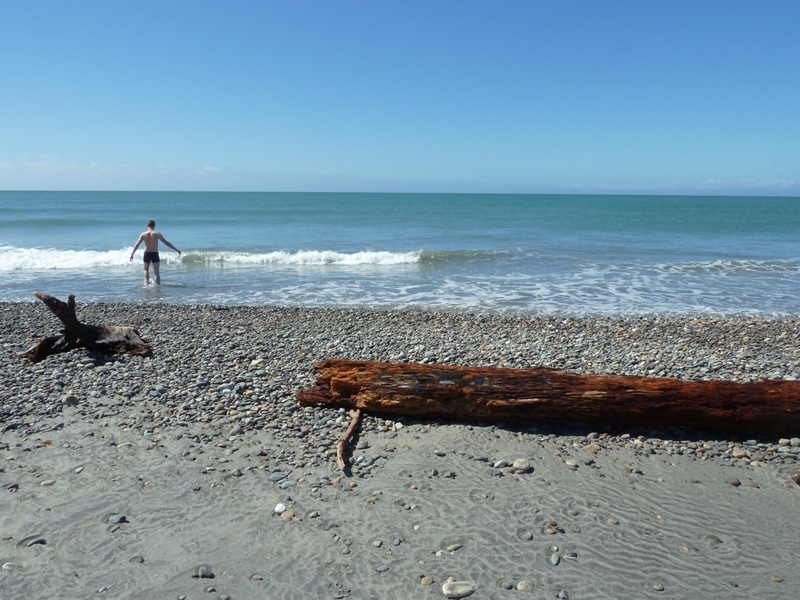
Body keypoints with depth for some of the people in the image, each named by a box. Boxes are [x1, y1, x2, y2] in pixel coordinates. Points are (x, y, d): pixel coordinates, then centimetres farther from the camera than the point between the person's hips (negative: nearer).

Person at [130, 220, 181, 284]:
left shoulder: (143, 234, -3)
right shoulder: (157, 234, -5)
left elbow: (137, 245, -3)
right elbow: (166, 243, -4)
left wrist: (132, 254, 3)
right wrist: (176, 250, 1)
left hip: (147, 254, 1)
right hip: (155, 254, -1)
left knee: (146, 270, 23)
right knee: (156, 272, 6)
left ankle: (147, 282, 8)